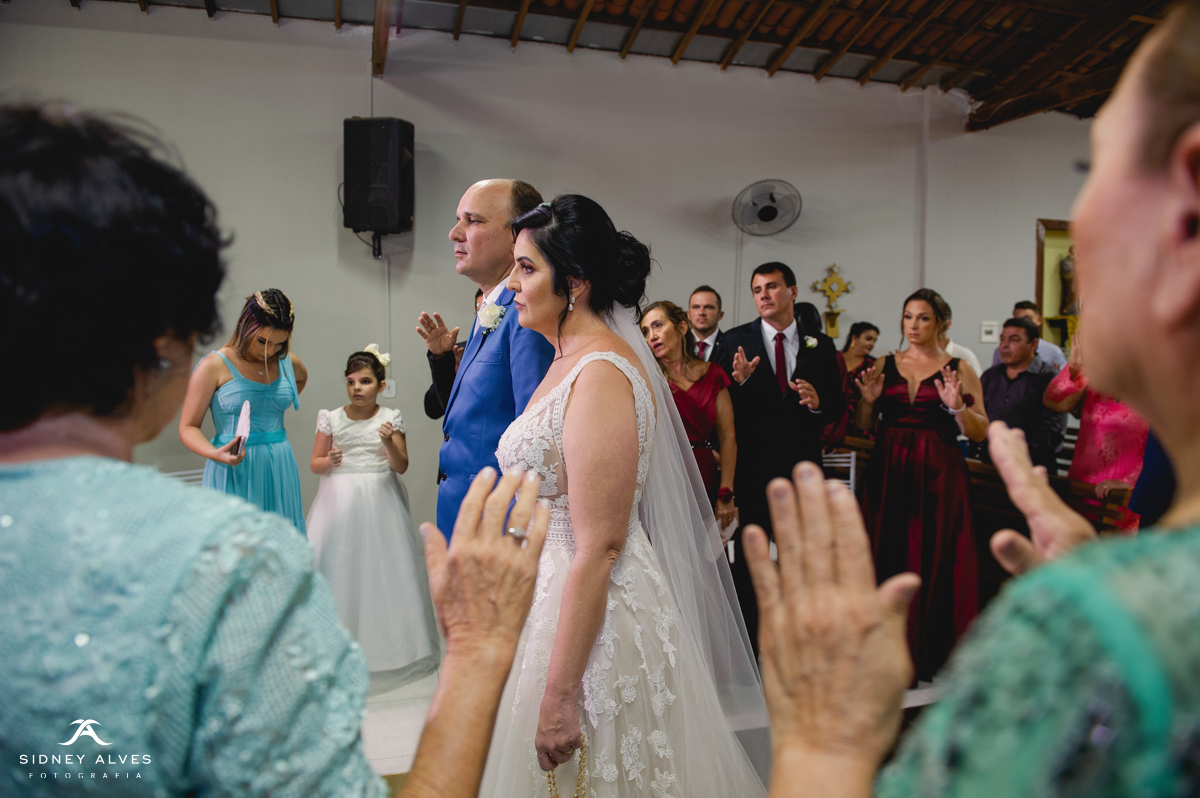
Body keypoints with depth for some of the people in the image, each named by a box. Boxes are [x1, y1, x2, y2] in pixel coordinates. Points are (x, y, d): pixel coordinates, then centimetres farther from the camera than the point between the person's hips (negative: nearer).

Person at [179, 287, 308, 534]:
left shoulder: (288, 363, 7)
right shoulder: (214, 365, -7)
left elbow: (302, 377, 33)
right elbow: (188, 427, -6)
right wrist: (215, 453, -25)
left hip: (279, 469, 5)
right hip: (234, 471, -4)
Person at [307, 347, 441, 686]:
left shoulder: (390, 419, 0)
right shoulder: (332, 419, 2)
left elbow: (401, 467, -3)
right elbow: (314, 464, 6)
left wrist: (390, 442, -20)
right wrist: (329, 461, -16)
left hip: (379, 502, -1)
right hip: (340, 501, 1)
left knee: (382, 566, 2)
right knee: (340, 564, 1)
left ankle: (388, 644, 18)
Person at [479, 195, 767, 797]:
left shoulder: (601, 374, -21)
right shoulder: (570, 359, 8)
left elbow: (599, 548, -24)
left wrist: (559, 694, -22)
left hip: (597, 615, -9)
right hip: (550, 593, 9)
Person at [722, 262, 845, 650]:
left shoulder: (820, 345, 5)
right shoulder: (735, 341, -2)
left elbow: (838, 405, 5)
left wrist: (818, 401, -16)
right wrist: (740, 381, -26)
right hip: (751, 468, -2)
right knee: (748, 561, 7)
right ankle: (748, 643, 21)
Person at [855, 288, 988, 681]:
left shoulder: (958, 369, 3)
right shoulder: (884, 365, 10)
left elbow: (981, 432, -1)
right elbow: (863, 426, 10)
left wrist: (957, 406, -18)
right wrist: (868, 399, -9)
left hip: (938, 476, -2)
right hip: (888, 473, 2)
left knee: (934, 562, 0)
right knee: (888, 558, 4)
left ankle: (933, 656, 15)